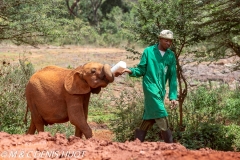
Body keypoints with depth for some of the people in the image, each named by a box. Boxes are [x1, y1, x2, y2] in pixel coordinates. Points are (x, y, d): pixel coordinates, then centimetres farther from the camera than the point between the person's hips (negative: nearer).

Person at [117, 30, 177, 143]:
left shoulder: (171, 56, 8)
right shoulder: (148, 51, -1)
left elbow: (173, 77, 5)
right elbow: (141, 70, 2)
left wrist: (173, 96, 0)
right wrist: (131, 71, -18)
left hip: (161, 90, 5)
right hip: (150, 87, -4)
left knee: (150, 117, 8)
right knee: (161, 117, -11)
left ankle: (138, 140, 18)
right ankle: (169, 144, -4)